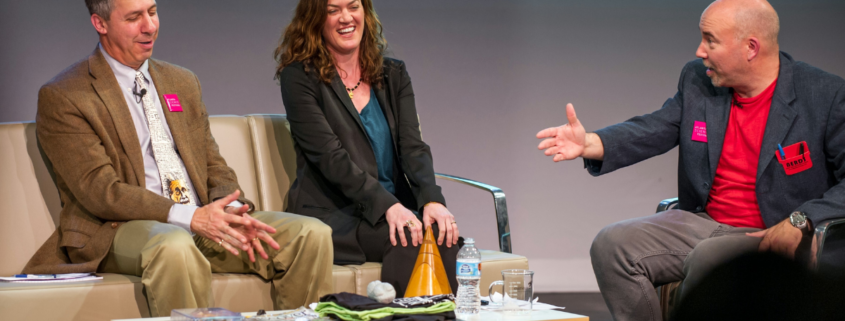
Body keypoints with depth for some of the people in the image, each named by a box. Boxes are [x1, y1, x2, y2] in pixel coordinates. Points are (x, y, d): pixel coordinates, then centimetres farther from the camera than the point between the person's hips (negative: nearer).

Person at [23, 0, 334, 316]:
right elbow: (100, 192, -11)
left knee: (311, 234, -15)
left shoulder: (182, 82, 21)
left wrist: (231, 210, -7)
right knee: (175, 247, -41)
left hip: (204, 219, 6)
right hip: (119, 229, -6)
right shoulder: (61, 97, -2)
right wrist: (190, 217, -22)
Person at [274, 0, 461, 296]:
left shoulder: (393, 75, 17)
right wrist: (388, 205, -24)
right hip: (331, 215, -4)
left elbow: (413, 147, 5)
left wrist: (432, 200, -17)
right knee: (408, 240, -33)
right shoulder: (299, 77, 1)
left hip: (396, 208, 4)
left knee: (444, 235, -29)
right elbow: (330, 156, -10)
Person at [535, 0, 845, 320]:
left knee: (709, 259, -36)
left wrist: (800, 222, -22)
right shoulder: (697, 79, 8)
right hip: (702, 222, 6)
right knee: (612, 244, -14)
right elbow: (656, 129, 7)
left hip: (773, 237, -6)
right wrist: (589, 144, -11)